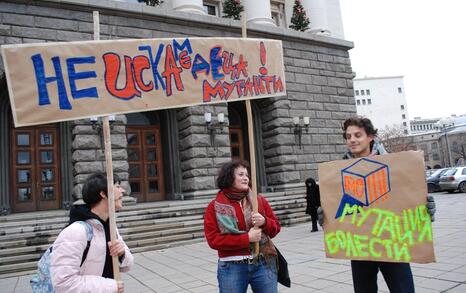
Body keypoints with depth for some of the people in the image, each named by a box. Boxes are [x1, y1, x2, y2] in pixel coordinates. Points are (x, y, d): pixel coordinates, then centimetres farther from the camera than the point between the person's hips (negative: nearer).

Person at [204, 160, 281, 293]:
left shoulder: (259, 200, 5)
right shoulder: (215, 206, -4)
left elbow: (276, 228, 9)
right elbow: (213, 239, -11)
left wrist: (264, 222, -14)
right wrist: (247, 238, -17)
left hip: (263, 264, 3)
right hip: (232, 268, -2)